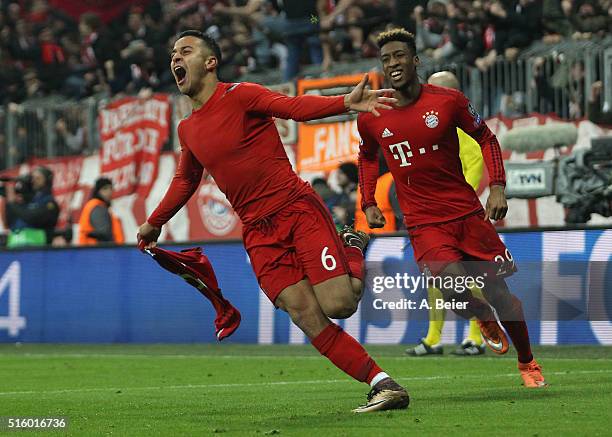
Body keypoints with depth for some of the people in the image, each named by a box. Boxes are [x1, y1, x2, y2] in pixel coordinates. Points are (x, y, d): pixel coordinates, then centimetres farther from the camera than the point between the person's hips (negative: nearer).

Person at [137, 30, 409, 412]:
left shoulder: (240, 96, -4)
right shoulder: (187, 130, 15)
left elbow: (296, 107, -19)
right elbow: (186, 181, 34)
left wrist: (345, 103, -37)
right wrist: (154, 223, 42)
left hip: (298, 208, -5)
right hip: (258, 233, 5)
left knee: (339, 305, -16)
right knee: (308, 319, -12)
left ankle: (353, 247, 16)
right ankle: (382, 384, -9)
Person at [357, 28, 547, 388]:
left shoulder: (448, 101, -6)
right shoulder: (371, 117, -1)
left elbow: (486, 138, 6)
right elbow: (367, 156, 20)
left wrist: (497, 187, -6)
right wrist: (369, 203, 11)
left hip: (468, 213, 0)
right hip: (423, 224, 0)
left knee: (499, 291, 4)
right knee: (454, 287, -24)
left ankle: (528, 362, 27)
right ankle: (484, 319, 11)